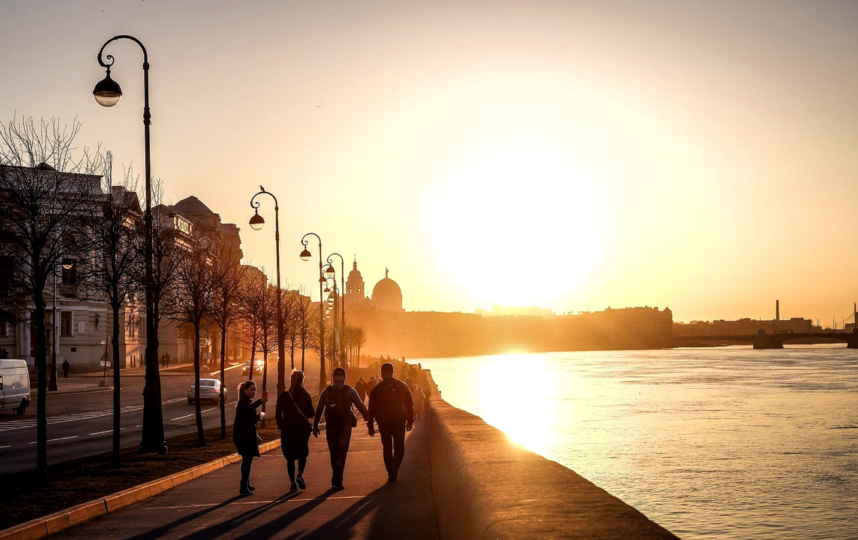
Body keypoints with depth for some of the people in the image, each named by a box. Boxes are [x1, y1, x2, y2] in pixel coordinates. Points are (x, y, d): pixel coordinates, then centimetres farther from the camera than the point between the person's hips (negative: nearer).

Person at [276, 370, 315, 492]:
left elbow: (278, 414, -4)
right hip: (303, 429, 0)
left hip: (287, 430, 0)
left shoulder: (283, 396, -4)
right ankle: (300, 475, -4)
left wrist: (280, 425, 10)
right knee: (303, 453, 19)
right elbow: (311, 414, -2)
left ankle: (293, 483, 2)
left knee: (290, 457, 8)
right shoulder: (306, 395, -5)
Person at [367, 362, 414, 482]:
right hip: (399, 421, 0)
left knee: (387, 448, 13)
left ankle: (391, 473, 12)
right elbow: (410, 405, 5)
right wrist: (410, 421, 14)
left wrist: (370, 426, 7)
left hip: (383, 422, 0)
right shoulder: (402, 386, 2)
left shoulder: (376, 389, -1)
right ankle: (394, 471, -15)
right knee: (399, 448, 7)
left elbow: (372, 409, 0)